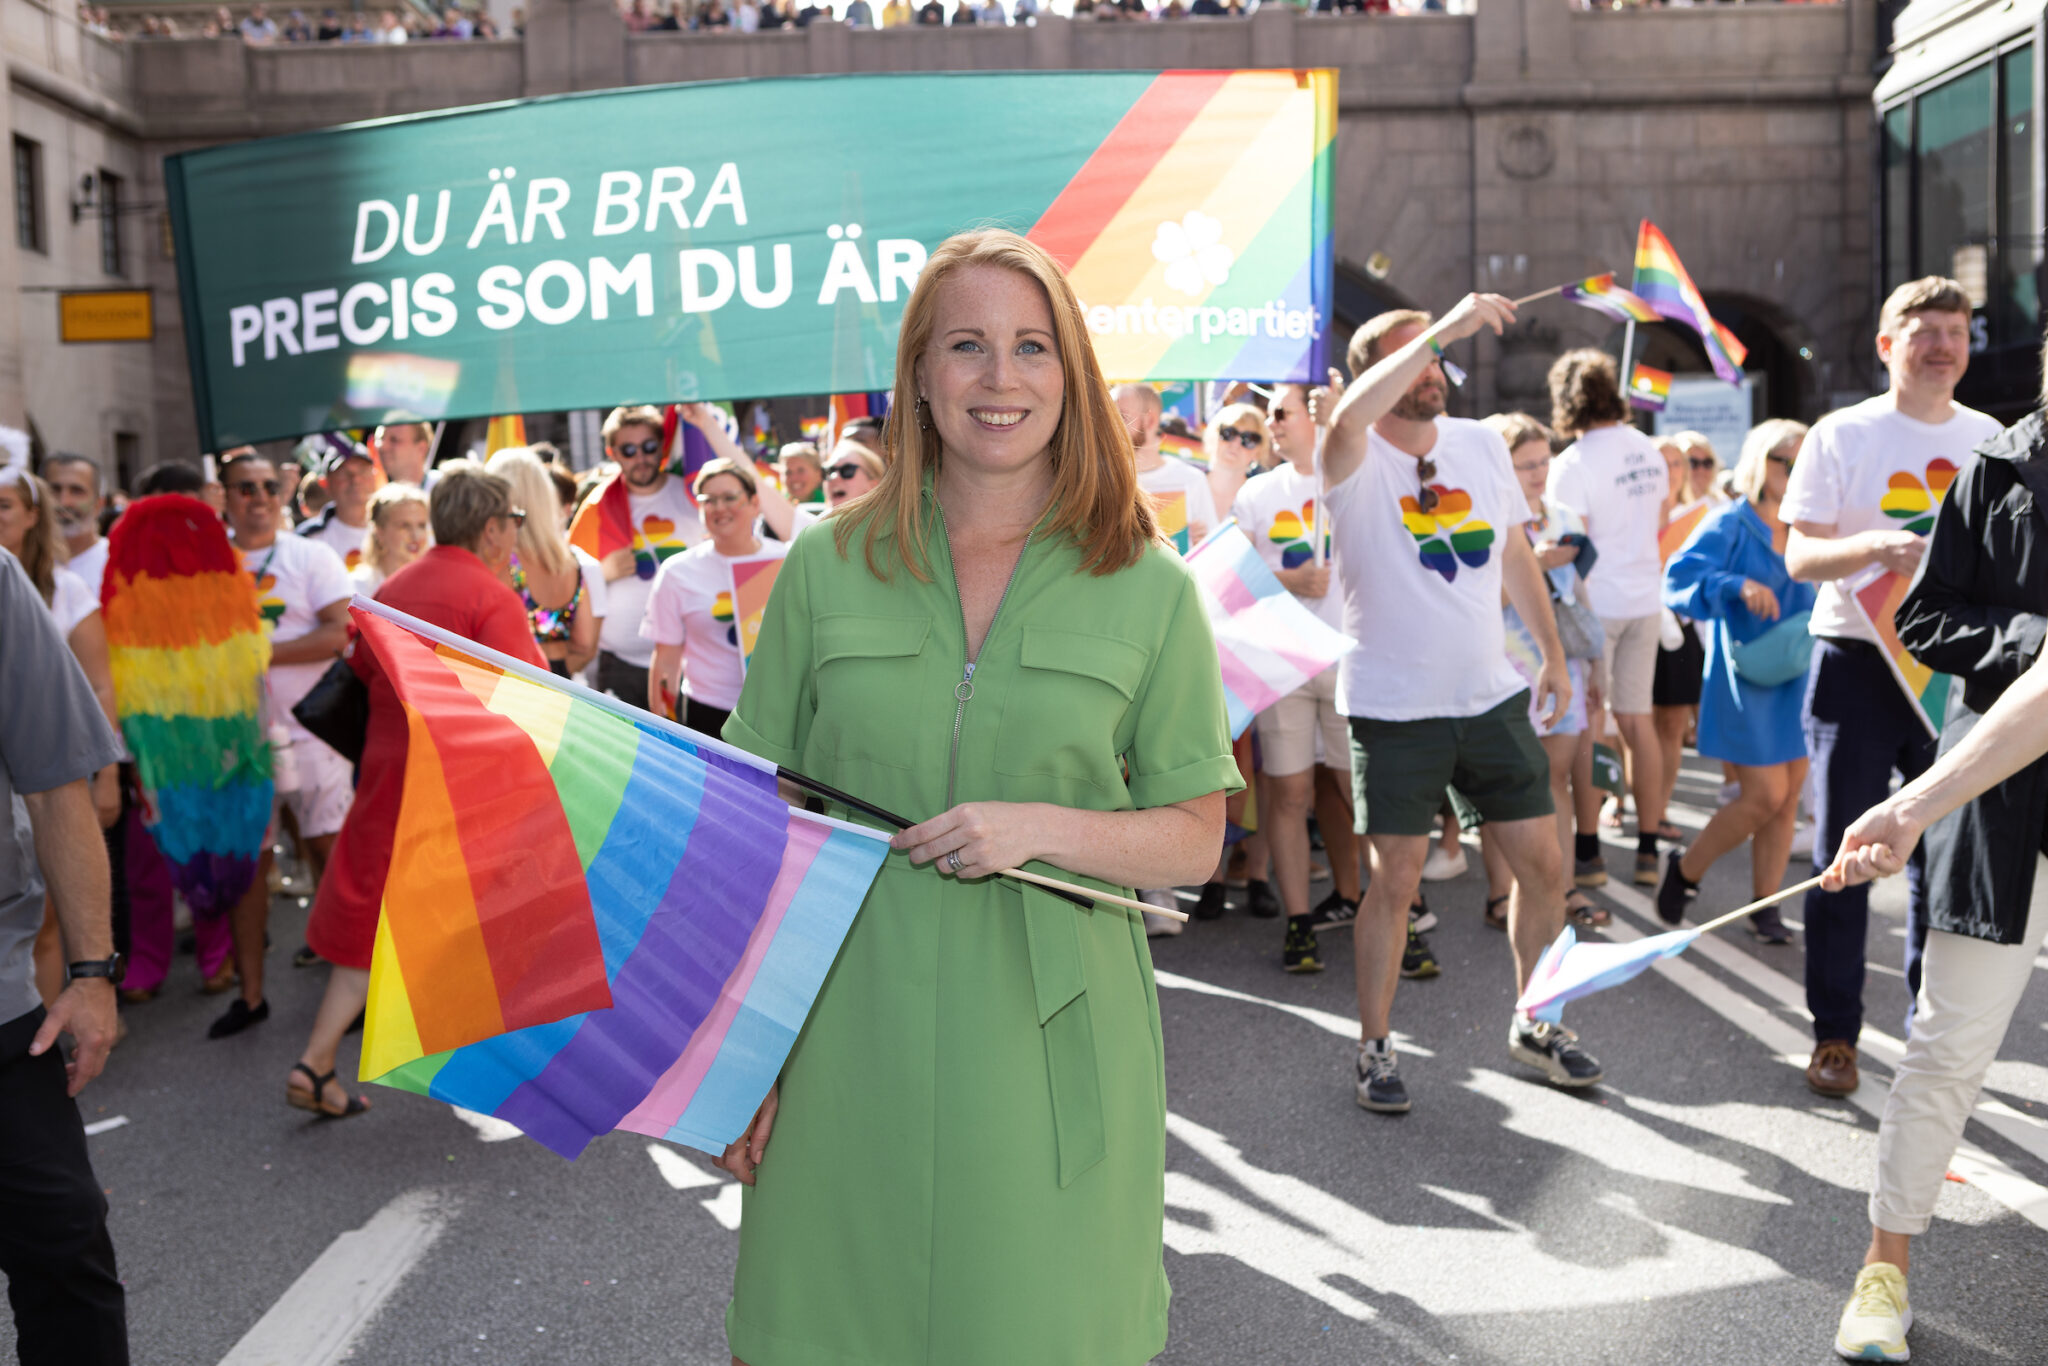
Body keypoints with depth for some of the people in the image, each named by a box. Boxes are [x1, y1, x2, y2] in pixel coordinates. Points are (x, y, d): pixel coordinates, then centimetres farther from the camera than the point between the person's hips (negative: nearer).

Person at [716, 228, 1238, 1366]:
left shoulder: (1149, 590, 1)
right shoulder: (826, 567, 3)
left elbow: (1194, 840, 3)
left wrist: (1038, 827, -15)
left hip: (1044, 1047, 0)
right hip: (846, 1045, 1)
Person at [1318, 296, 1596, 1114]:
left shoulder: (1482, 444, 6)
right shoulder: (1359, 460, -11)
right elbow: (1350, 414, -36)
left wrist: (1552, 651, 18)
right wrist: (1448, 325, -35)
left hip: (1492, 696, 5)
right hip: (1394, 708, -5)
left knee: (1542, 866, 9)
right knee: (1395, 883, 1)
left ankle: (1535, 1024, 29)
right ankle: (1376, 1049, 17)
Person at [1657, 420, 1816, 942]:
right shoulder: (1730, 524, -8)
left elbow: (1815, 598, 22)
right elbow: (1679, 579, -19)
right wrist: (1738, 586, -32)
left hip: (1793, 679, 7)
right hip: (1744, 679, -6)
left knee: (1789, 795, 5)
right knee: (1765, 795, -10)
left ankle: (1765, 906, 16)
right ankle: (1685, 869, 11)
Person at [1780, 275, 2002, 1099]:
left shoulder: (1990, 439, 8)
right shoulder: (1843, 436, -3)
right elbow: (1800, 555, -7)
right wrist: (1877, 546, -26)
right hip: (1857, 662, -3)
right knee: (1843, 856, 1)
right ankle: (1835, 1033, 12)